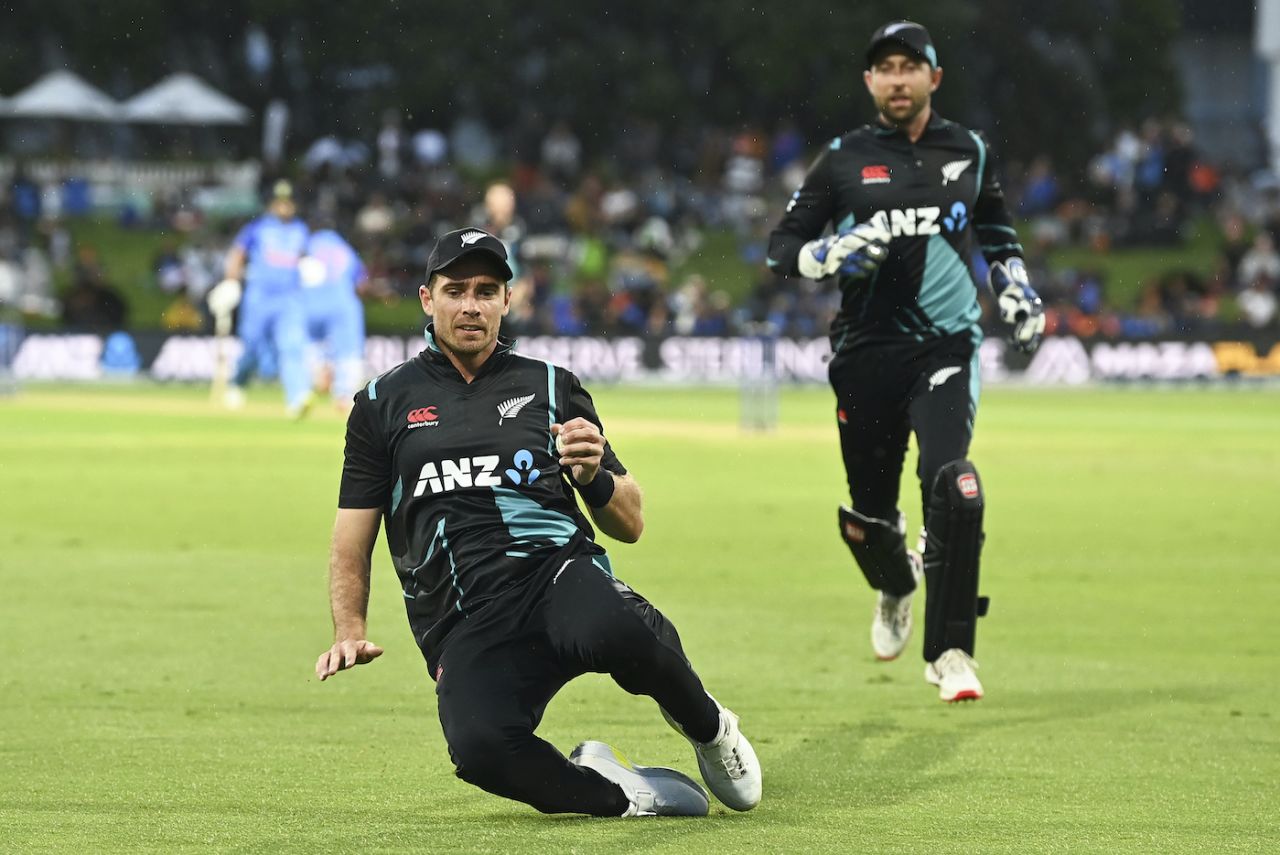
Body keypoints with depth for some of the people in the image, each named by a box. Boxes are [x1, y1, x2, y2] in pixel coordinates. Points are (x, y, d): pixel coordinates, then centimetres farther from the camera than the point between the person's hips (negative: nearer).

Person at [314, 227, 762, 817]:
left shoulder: (551, 387, 18)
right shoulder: (385, 403, 18)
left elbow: (630, 524, 17)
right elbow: (352, 544, 19)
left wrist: (596, 475, -5)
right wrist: (350, 632, 1)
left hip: (557, 569, 1)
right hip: (462, 627, 0)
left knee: (614, 629, -39)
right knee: (478, 745, -36)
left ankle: (708, 727, -6)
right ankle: (626, 795, -10)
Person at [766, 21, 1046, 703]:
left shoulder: (970, 153, 9)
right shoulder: (844, 160, 4)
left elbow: (996, 234, 26)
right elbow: (781, 247, 5)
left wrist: (1019, 299, 12)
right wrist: (831, 257, -16)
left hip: (945, 346, 0)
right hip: (866, 352, 0)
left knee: (952, 487, -22)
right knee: (868, 512, 5)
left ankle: (949, 652, -15)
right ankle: (896, 589, 42)